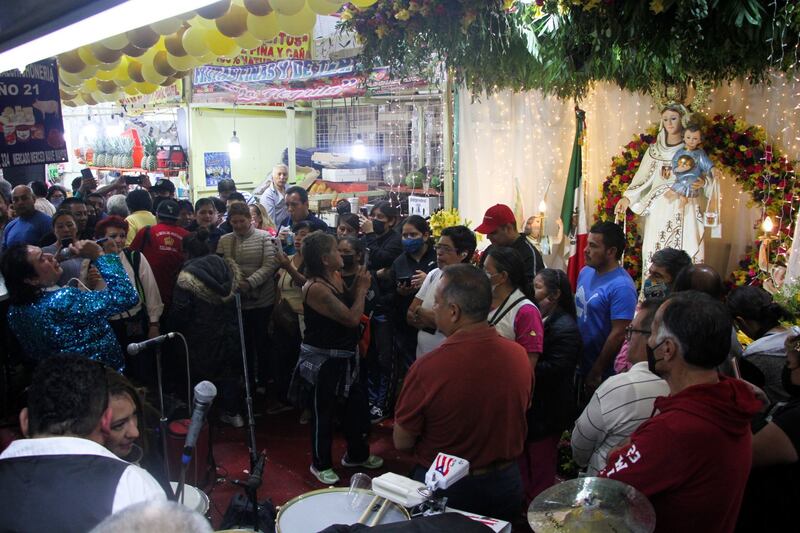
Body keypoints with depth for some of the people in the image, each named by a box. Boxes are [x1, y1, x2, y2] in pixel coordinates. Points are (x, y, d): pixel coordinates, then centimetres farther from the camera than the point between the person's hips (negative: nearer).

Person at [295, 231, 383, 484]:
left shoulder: (335, 277, 3)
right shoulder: (316, 288, -25)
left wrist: (358, 287, -5)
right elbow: (352, 318, -25)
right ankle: (321, 464, 28)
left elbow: (348, 307, 8)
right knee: (323, 411, 8)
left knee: (358, 403, 17)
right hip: (324, 360, -9)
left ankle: (357, 454, 38)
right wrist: (362, 289, -12)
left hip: (344, 357, 9)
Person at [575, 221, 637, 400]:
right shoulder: (585, 272, 3)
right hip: (578, 365, 7)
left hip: (602, 375, -7)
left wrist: (596, 373, -17)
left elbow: (618, 335, -23)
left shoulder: (621, 286, -22)